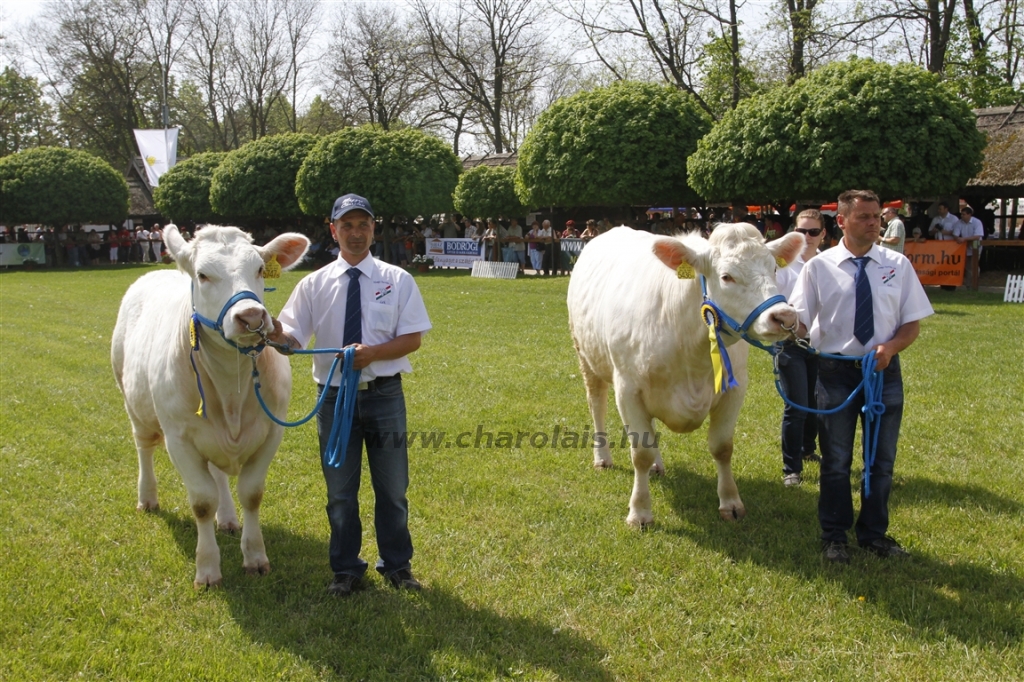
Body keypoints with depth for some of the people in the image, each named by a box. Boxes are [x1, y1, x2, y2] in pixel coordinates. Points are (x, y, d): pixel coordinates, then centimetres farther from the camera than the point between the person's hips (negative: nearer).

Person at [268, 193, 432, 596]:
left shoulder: (397, 280, -1)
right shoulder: (314, 284, 1)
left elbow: (413, 338, -5)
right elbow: (294, 339, -5)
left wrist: (373, 353, -21)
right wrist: (277, 335, -28)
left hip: (384, 395, -1)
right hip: (334, 396, 1)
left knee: (392, 488, 11)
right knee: (340, 492, 11)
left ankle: (397, 566, 29)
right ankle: (346, 570, 27)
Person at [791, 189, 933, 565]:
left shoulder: (898, 265, 1)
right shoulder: (818, 267, -4)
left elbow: (913, 323, 2)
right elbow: (799, 319, -9)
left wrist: (891, 347, -18)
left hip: (885, 371, 2)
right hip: (835, 371, -2)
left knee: (882, 459, 13)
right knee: (836, 460, 8)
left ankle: (874, 533, 30)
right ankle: (834, 536, 24)